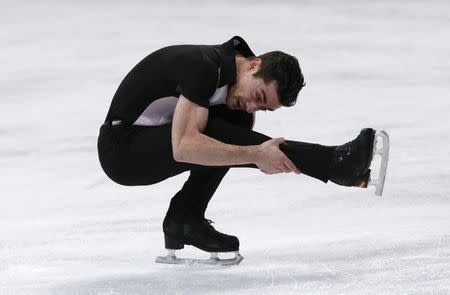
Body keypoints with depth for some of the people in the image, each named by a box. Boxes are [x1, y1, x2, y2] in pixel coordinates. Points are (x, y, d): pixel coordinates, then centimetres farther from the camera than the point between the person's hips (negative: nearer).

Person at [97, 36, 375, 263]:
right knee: (217, 133, -26)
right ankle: (334, 163, -30)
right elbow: (184, 147, -35)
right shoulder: (206, 67, -26)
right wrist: (255, 155, -37)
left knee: (239, 120, -3)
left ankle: (183, 221, -8)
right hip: (122, 148, -9)